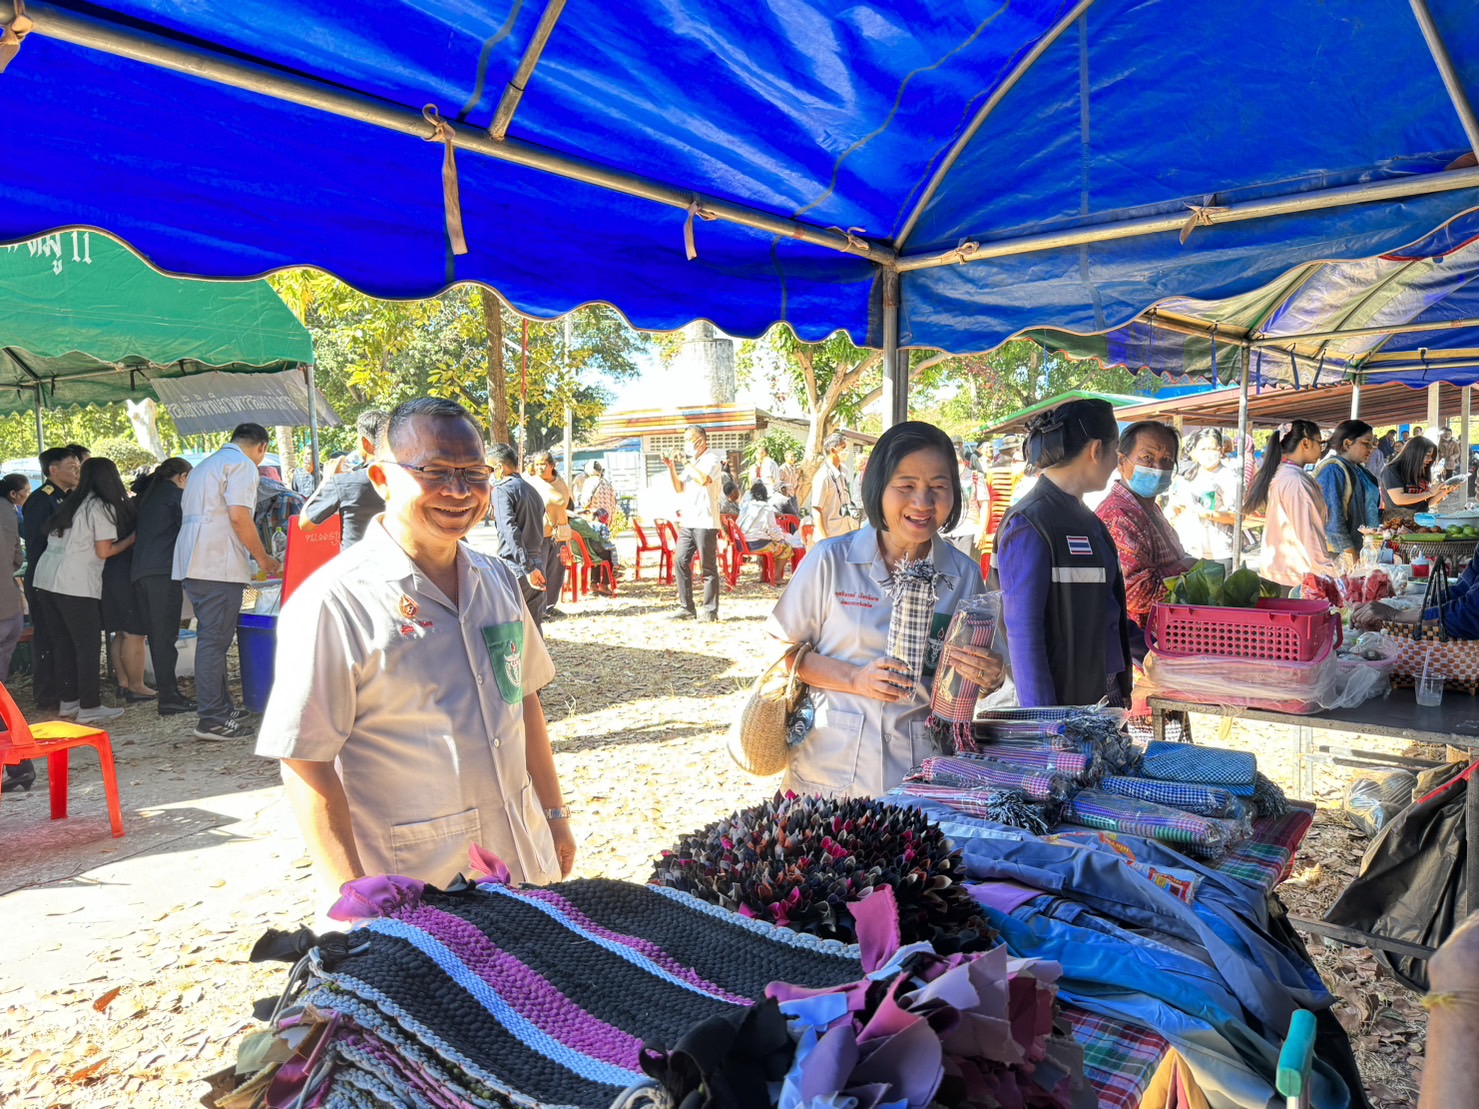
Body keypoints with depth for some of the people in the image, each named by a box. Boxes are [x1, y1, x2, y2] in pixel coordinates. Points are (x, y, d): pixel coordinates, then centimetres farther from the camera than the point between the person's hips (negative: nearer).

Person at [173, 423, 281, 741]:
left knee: (212, 639, 14)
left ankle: (222, 709, 21)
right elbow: (238, 516, -16)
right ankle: (212, 720, -6)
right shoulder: (242, 465, -4)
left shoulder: (205, 466, 26)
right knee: (215, 640, -8)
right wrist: (263, 558, -7)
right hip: (219, 564, -10)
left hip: (192, 562, 10)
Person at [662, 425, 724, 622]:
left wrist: (688, 463, -13)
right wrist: (672, 468, 5)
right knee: (680, 561, 2)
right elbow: (679, 488, 18)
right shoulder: (691, 462, 20)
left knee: (708, 566, -4)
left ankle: (710, 611, 1)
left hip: (705, 522, -8)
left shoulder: (712, 459, -5)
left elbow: (704, 479, -23)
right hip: (688, 522, 8)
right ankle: (686, 607, 8)